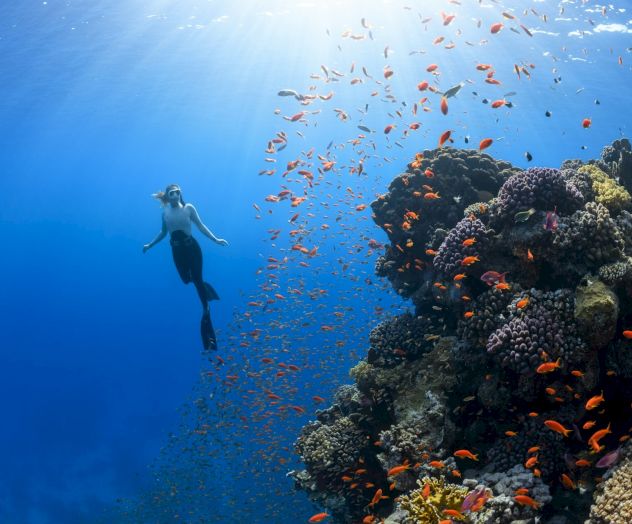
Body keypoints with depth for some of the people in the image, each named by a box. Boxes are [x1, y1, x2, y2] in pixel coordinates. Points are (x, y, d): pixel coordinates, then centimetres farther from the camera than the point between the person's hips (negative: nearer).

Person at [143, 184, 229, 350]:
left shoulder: (188, 208, -5)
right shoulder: (165, 212, 2)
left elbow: (201, 226, -3)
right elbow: (163, 232, 15)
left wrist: (215, 239, -9)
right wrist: (150, 245, 17)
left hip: (192, 247, -3)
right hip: (177, 250, 3)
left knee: (197, 279, -3)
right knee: (186, 279, 6)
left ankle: (206, 309, 10)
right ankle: (204, 287, 39)